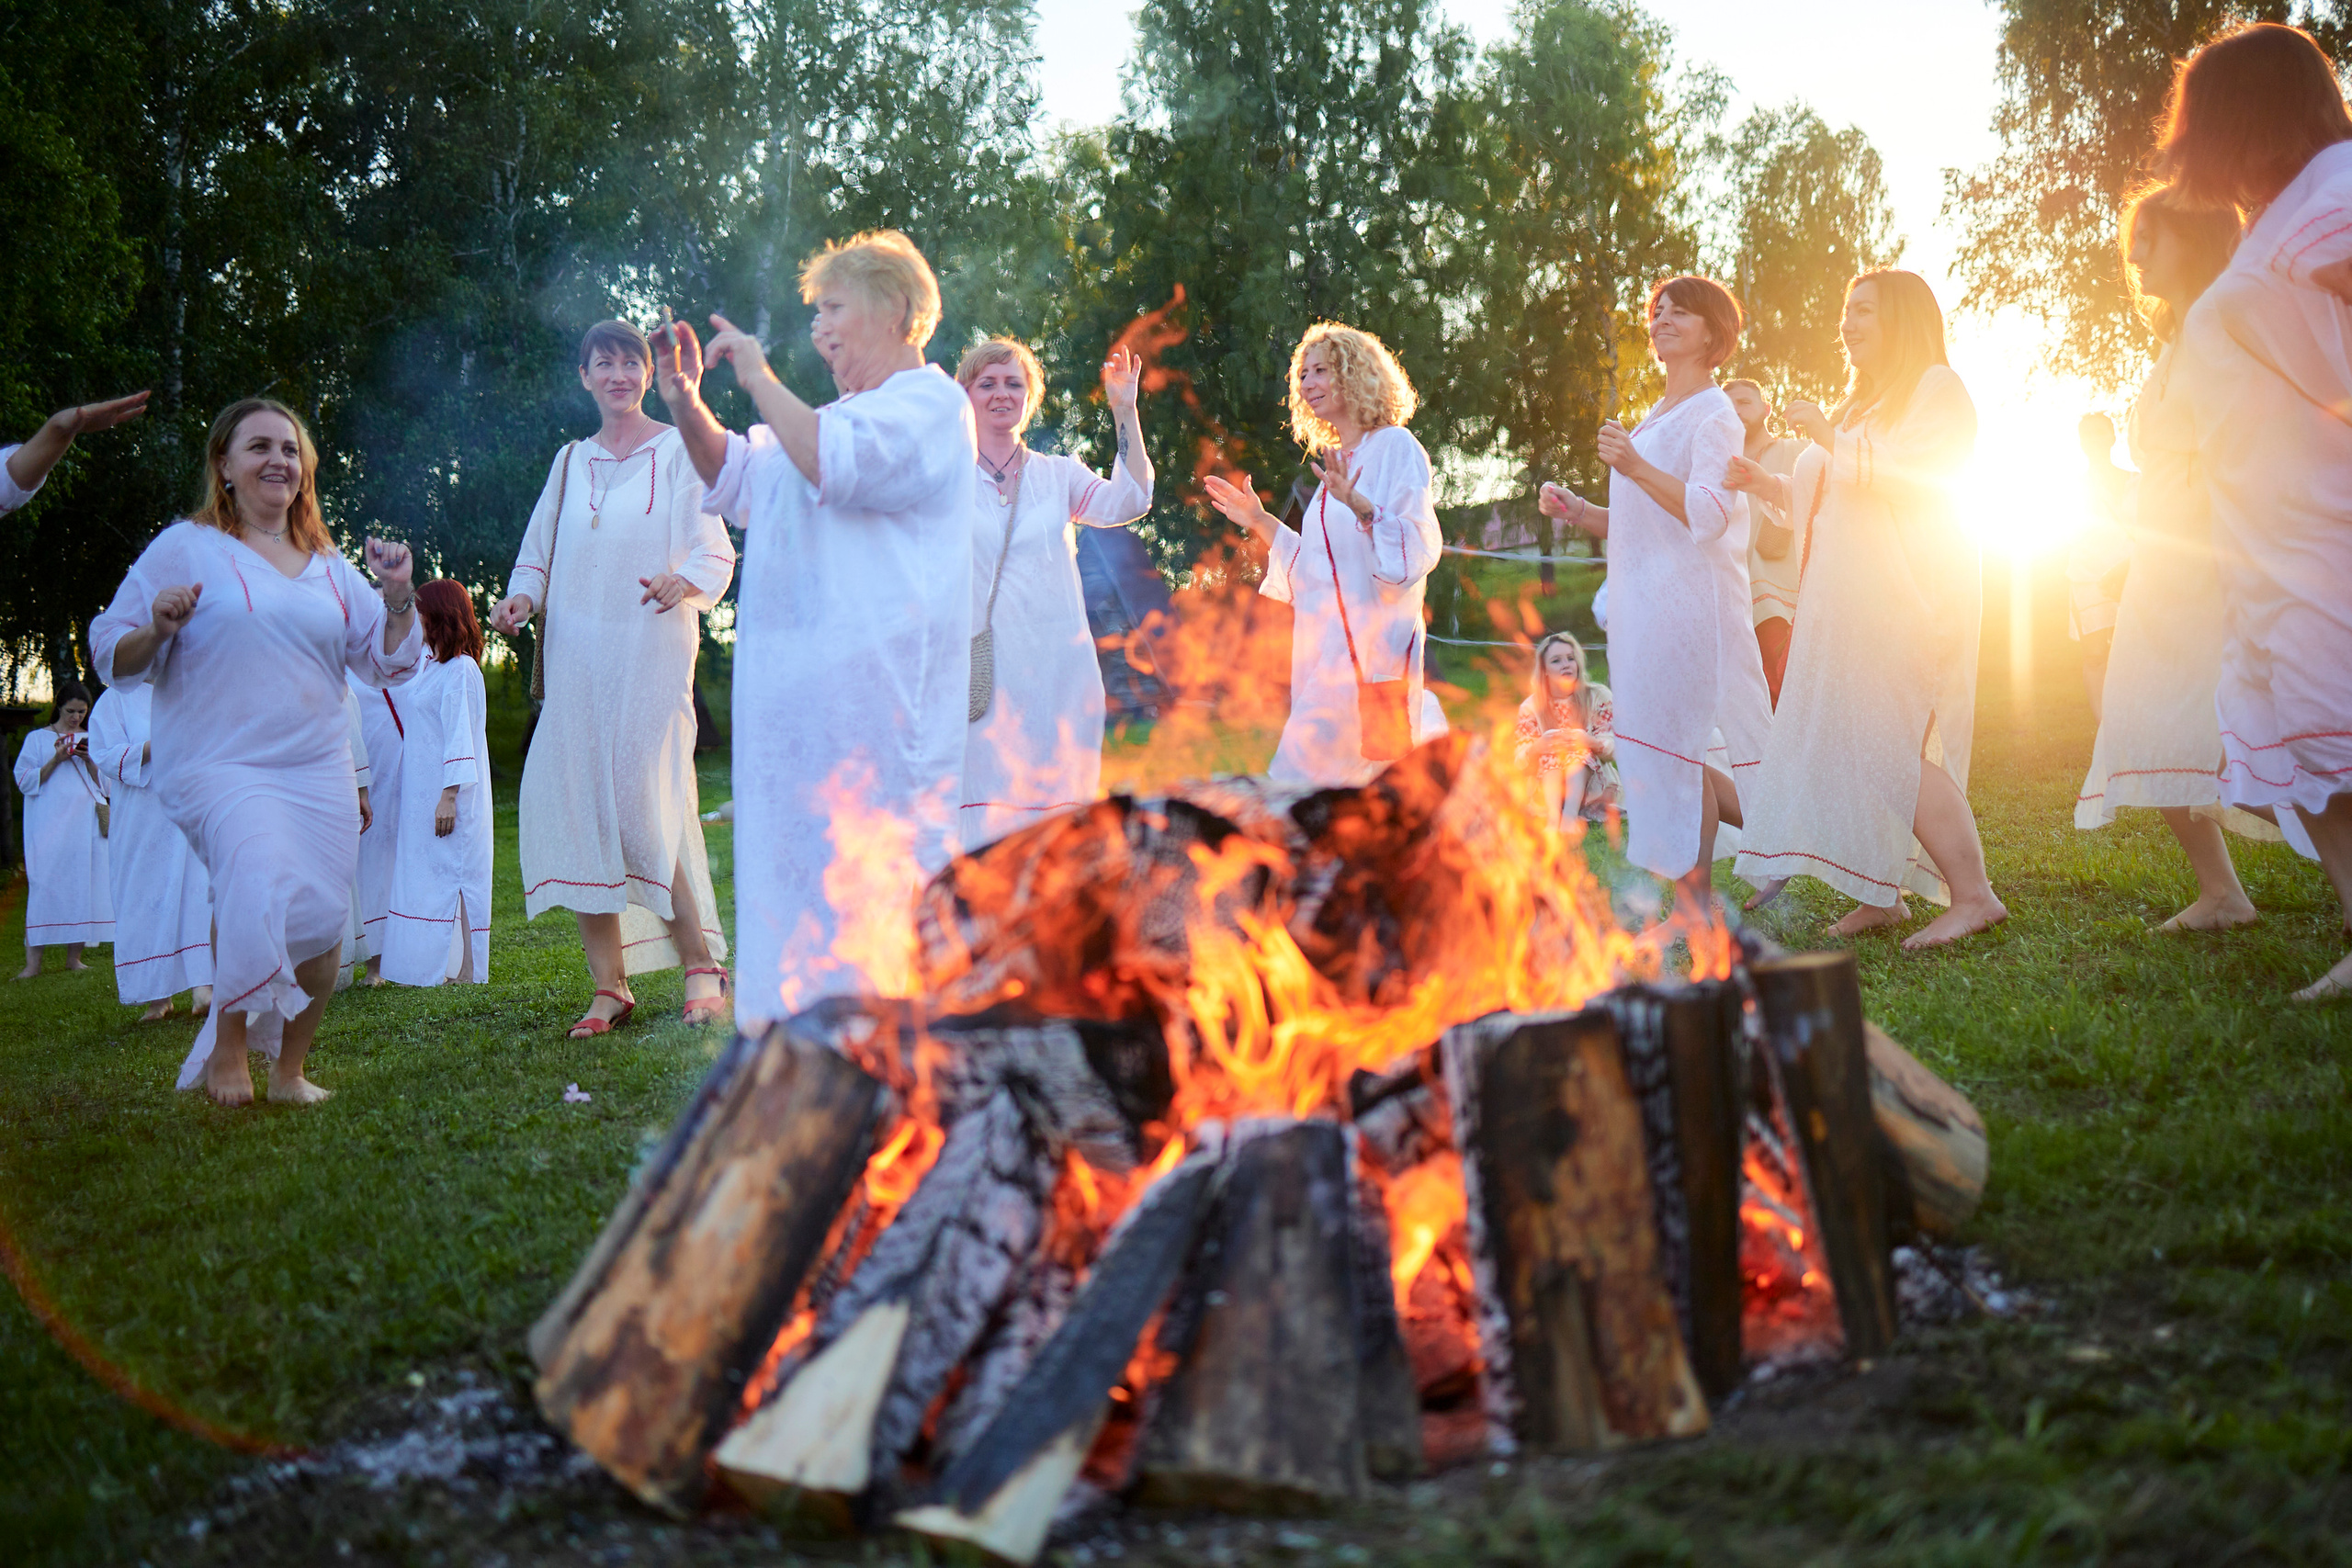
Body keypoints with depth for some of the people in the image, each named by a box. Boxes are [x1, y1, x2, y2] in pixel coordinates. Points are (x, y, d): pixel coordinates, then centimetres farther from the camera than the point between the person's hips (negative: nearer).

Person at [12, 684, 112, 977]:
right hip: (49, 824, -3)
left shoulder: (91, 740, 18)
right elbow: (24, 780, 2)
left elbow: (105, 785, 13)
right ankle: (33, 960, -13)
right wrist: (56, 760, -10)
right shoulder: (37, 738, 10)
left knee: (83, 882, -4)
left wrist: (89, 761, -5)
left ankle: (74, 956, 0)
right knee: (44, 882, -12)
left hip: (86, 823, 3)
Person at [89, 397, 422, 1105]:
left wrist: (399, 596, 1)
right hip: (219, 764, -5)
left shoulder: (330, 567, 15)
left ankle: (289, 1069, 18)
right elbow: (111, 656, 2)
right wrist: (158, 629, -18)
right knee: (263, 880, -28)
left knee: (323, 914, -2)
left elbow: (388, 662, 18)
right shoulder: (185, 548, 2)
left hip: (319, 768, 5)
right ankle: (227, 1048, -7)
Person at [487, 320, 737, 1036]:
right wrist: (521, 598, 1)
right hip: (576, 656, 5)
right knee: (575, 808, -1)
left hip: (649, 653, -5)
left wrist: (685, 582, -24)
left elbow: (714, 551, -3)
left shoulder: (677, 451, 3)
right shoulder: (570, 460, 19)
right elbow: (539, 552, 22)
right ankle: (610, 985, 6)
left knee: (647, 809, -14)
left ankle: (702, 966, -2)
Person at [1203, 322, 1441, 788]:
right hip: (1325, 651, 8)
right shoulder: (1335, 462, 20)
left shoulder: (1395, 446, -4)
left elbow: (1417, 549, -16)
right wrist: (1260, 522, 17)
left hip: (1368, 652, -8)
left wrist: (1358, 504, -30)